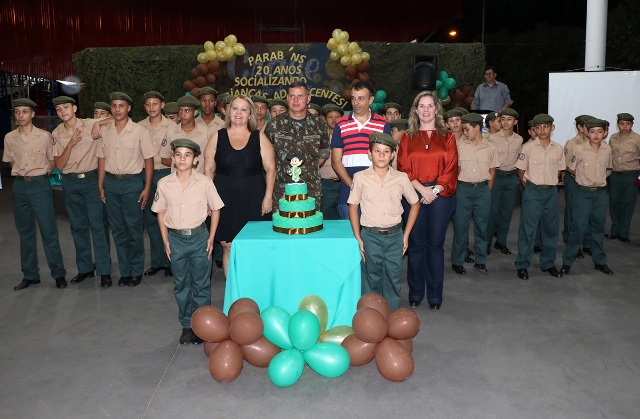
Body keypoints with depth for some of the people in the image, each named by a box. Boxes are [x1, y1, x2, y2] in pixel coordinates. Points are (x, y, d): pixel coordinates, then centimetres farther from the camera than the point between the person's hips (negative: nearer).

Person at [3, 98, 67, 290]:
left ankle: (58, 274, 7)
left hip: (40, 185, -3)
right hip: (20, 186, 3)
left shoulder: (44, 136, -4)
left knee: (49, 231, -2)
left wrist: (39, 175, 6)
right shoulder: (9, 138, 4)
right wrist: (22, 175, 11)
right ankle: (30, 275, 19)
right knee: (25, 232, 10)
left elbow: (52, 161, 7)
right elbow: (11, 161, 18)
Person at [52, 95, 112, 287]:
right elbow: (59, 165, -1)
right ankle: (85, 268, 23)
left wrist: (99, 124, -16)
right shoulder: (56, 134, 5)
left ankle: (104, 271, 0)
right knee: (78, 227, 11)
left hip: (91, 180, -4)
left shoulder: (91, 125, -5)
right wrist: (70, 144, -13)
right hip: (70, 183, 4)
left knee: (97, 225, -6)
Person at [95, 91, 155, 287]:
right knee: (117, 229, 10)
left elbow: (148, 160, -4)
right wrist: (100, 185, 8)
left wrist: (147, 188, -8)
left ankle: (136, 271, 17)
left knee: (134, 229, 1)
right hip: (111, 182, 4)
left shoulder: (139, 131, -6)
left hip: (132, 182, -4)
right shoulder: (104, 131, 6)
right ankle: (125, 271, 22)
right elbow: (102, 159, 11)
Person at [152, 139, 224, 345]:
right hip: (176, 239, 2)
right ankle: (187, 325, 27)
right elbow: (160, 213, 6)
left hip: (199, 236, -2)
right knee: (181, 285, 13)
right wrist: (165, 240, 1)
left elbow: (215, 209, 0)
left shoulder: (204, 182, -7)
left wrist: (211, 238, -3)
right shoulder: (164, 183, -1)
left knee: (201, 284, 7)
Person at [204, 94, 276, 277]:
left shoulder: (259, 137, 4)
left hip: (253, 200, -1)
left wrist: (268, 196, -6)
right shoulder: (218, 137, 7)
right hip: (225, 199, 1)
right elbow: (209, 170, 7)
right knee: (228, 246, 3)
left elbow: (270, 168, 2)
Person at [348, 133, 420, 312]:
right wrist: (358, 238, -2)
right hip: (370, 236, -1)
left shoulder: (401, 178, 1)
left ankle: (392, 315, 23)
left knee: (394, 277, 8)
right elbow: (353, 207, 3)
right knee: (372, 278, 8)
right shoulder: (361, 178, -2)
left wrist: (406, 235, 5)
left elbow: (415, 204, 10)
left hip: (395, 235, 1)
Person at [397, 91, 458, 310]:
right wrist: (422, 189, -11)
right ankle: (415, 294, 15)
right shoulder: (407, 138, 9)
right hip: (414, 194, 0)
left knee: (435, 244, 4)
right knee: (416, 244, 3)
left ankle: (435, 295, 14)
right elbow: (403, 169, 2)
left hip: (440, 195, 0)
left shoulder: (447, 137, 9)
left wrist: (435, 190, -10)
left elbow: (451, 169, 2)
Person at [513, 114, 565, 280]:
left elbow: (559, 171, 15)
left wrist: (550, 184, 8)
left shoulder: (558, 149, 4)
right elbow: (521, 172, 0)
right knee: (528, 229, -1)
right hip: (532, 192, -4)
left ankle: (548, 263, 26)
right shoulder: (528, 147, -6)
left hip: (551, 192, 4)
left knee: (551, 229, 11)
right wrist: (530, 188, 1)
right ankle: (522, 265, 8)